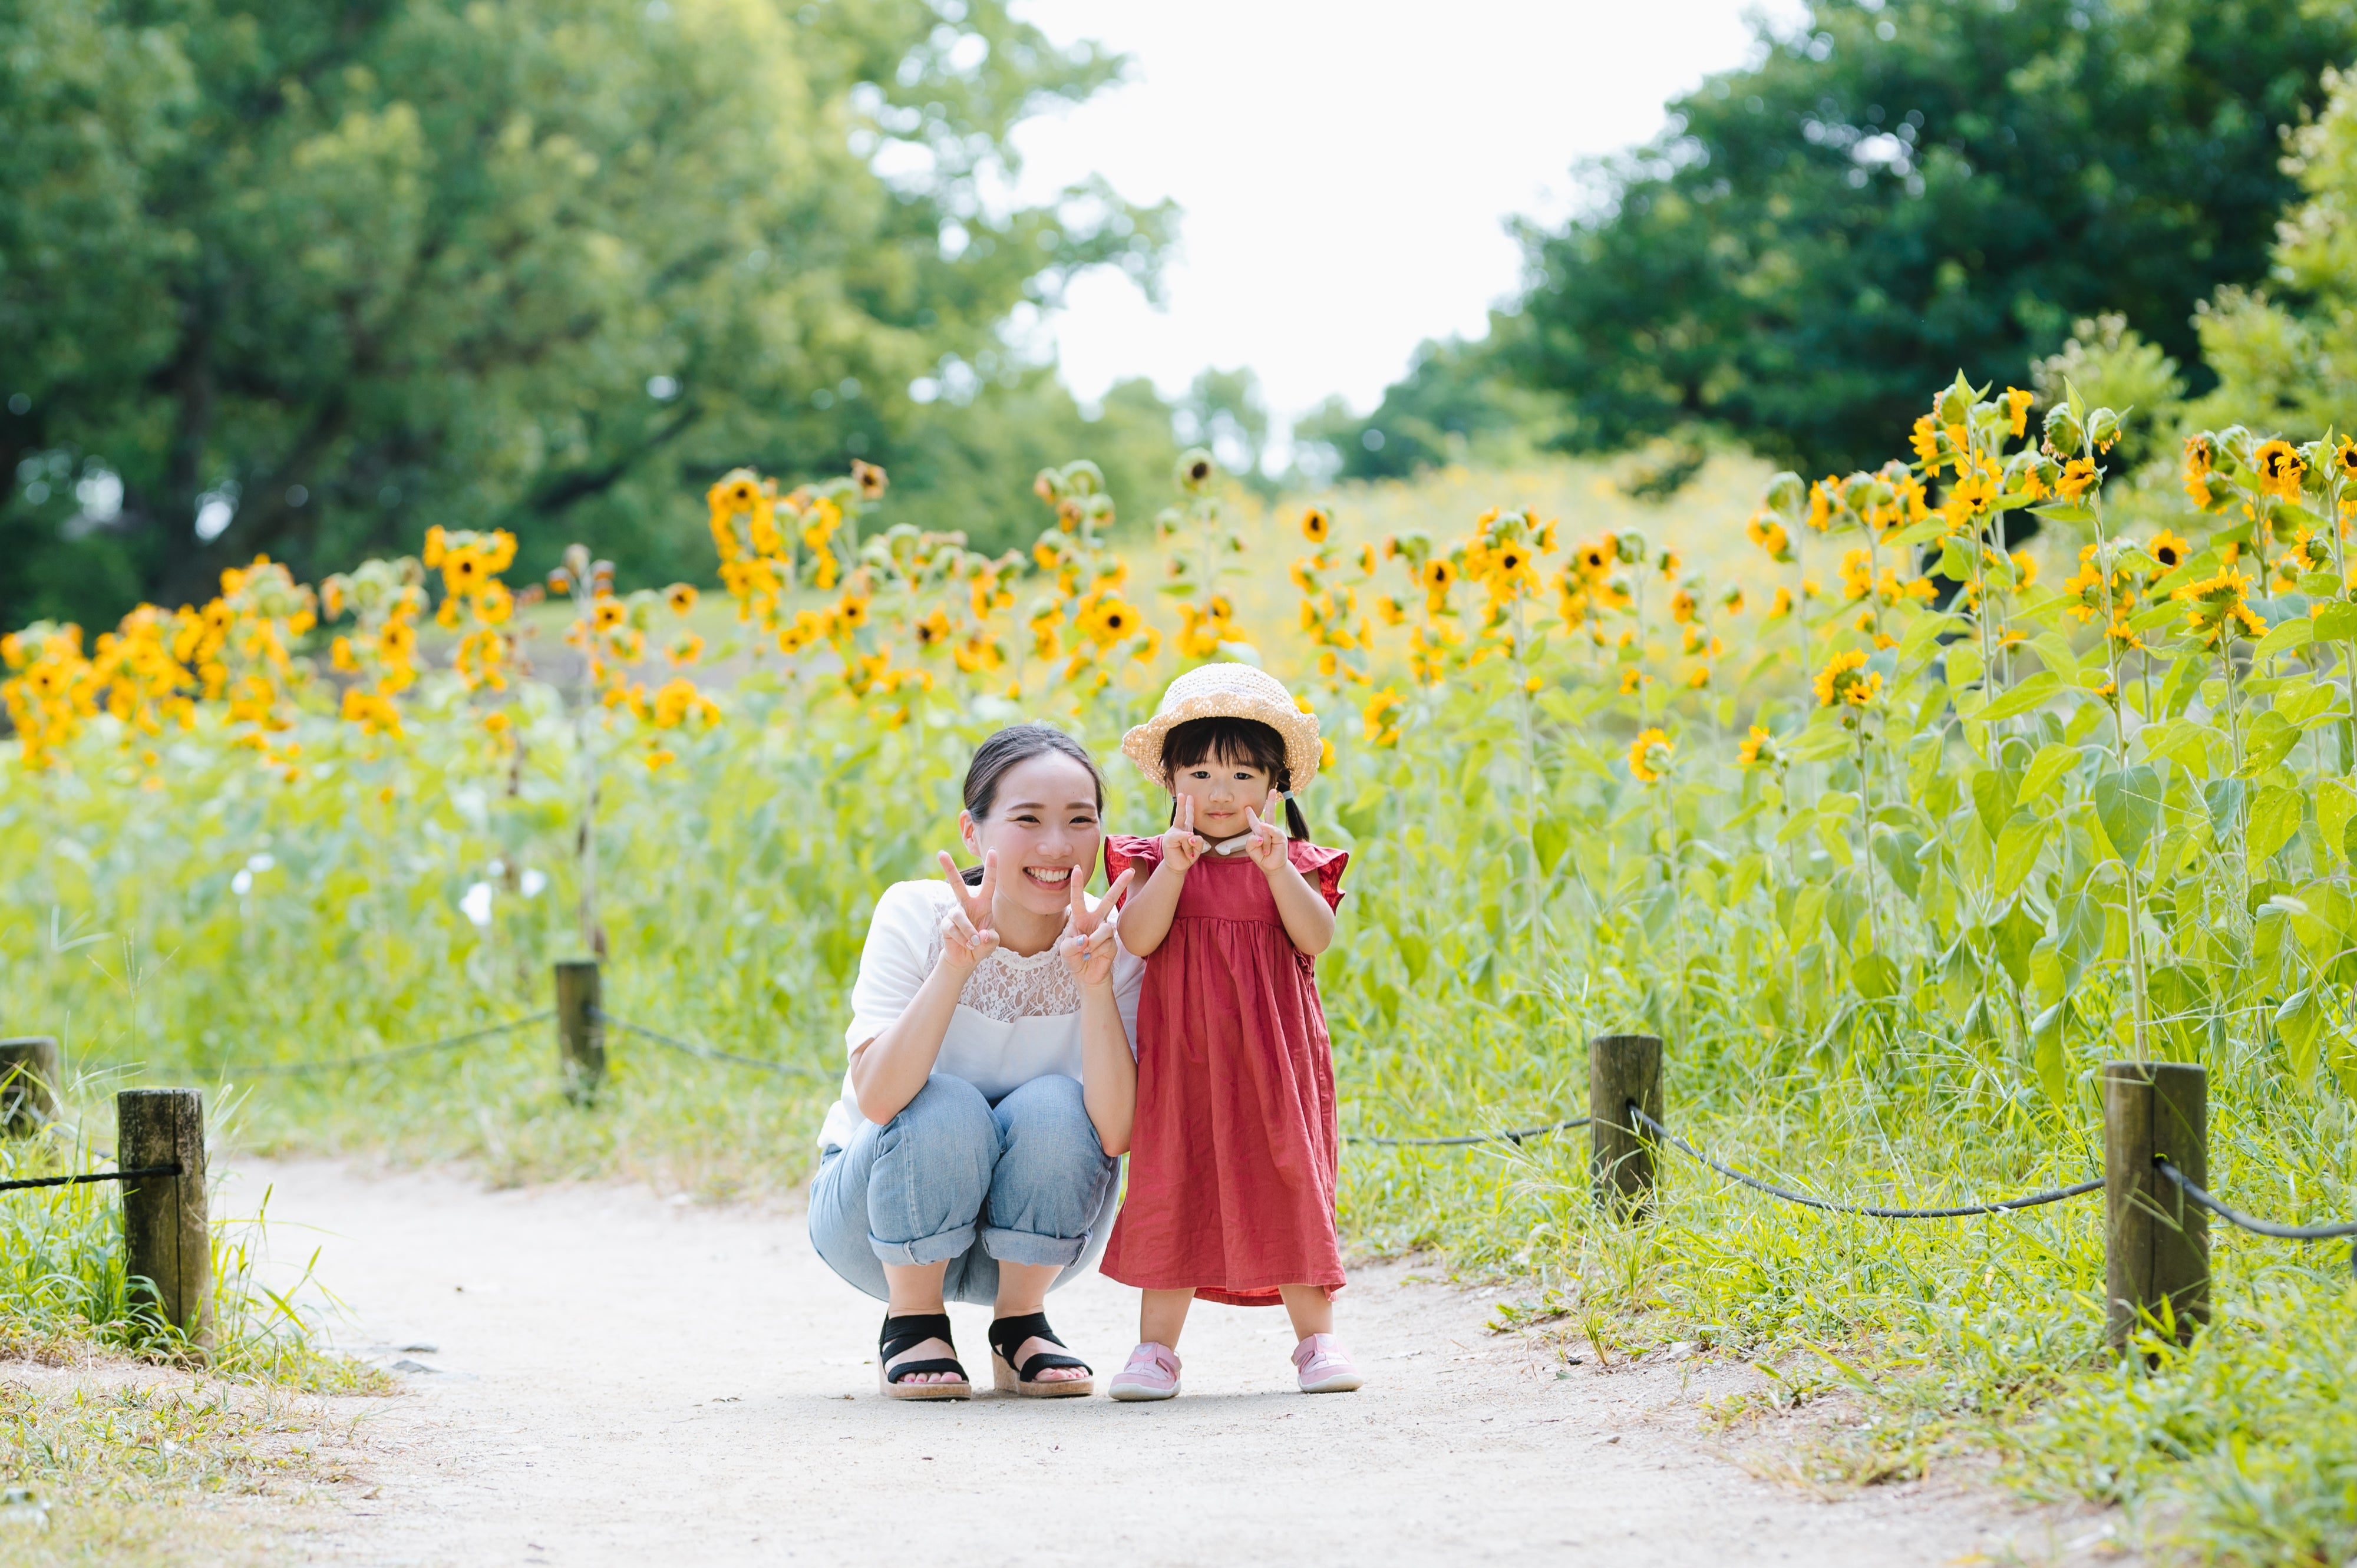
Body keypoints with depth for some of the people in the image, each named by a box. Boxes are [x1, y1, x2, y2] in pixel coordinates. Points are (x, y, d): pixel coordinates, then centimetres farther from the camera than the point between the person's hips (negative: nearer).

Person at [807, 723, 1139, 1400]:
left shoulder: (1112, 938, -15)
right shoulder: (915, 915, -20)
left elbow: (1115, 1134, -27)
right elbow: (878, 1098, -34)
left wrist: (1095, 984, -38)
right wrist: (955, 967, -44)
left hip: (1034, 1232, 2)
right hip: (875, 1214, -2)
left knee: (1055, 1108, -27)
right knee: (947, 1109, -31)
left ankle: (1020, 1326, -7)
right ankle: (911, 1325, -9)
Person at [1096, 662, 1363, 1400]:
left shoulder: (1292, 861, 6)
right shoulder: (1156, 859, 3)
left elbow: (1316, 937, -8)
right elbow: (1137, 938, -12)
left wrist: (1279, 871, -19)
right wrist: (1174, 866, -21)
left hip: (1273, 1053, 1)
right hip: (1182, 1055, -1)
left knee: (1289, 1185, 2)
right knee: (1172, 1182, -1)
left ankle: (1317, 1337, 12)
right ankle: (1157, 1346, 5)